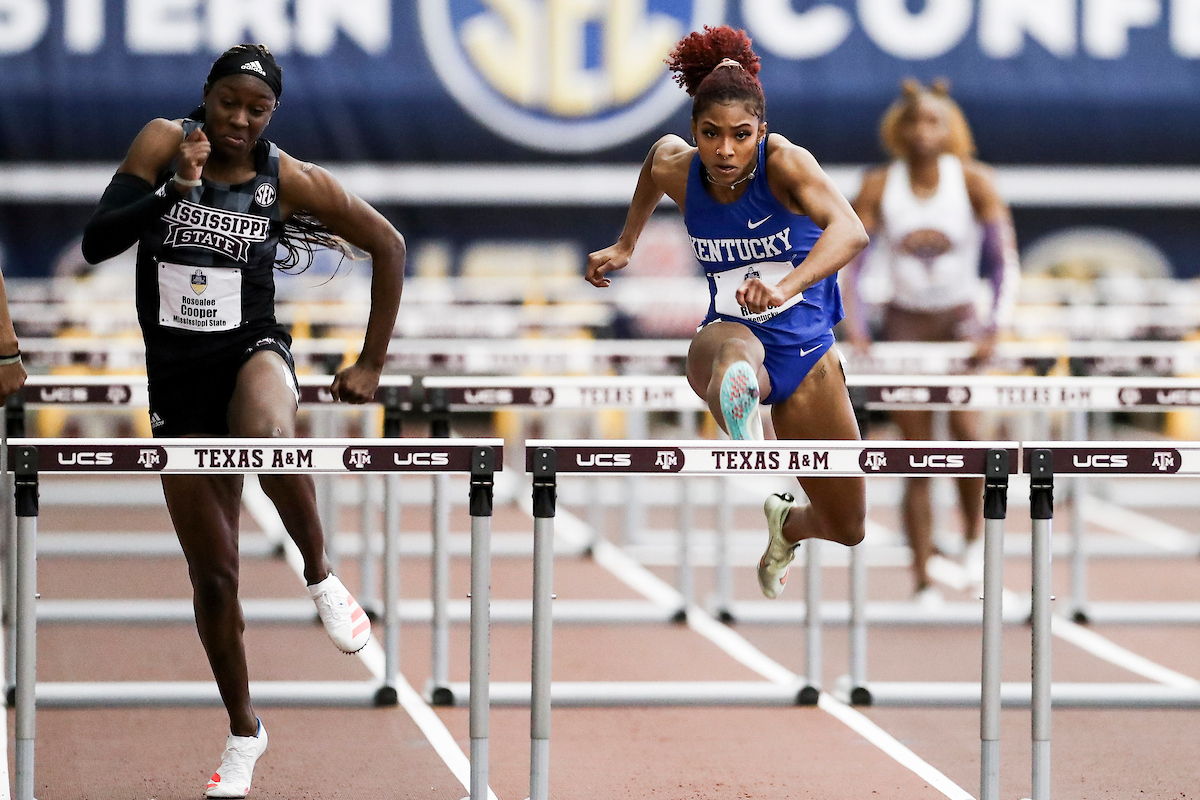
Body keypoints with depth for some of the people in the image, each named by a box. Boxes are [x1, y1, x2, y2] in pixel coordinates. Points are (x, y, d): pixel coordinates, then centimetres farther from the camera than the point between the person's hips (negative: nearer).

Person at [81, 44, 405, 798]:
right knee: (212, 572, 7)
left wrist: (372, 363, 4)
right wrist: (178, 187, -26)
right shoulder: (163, 144, -6)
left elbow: (388, 245, 4)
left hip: (253, 353, -2)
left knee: (268, 433, -41)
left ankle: (322, 577, -16)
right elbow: (96, 243, -15)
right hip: (178, 376, 2)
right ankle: (244, 732, 26)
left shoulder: (291, 181, -7)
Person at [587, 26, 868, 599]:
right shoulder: (677, 169, -9)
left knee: (846, 528, 11)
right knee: (734, 354, -43)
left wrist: (787, 285, -57)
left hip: (806, 352, 0)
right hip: (727, 337, 0)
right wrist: (626, 244, 25)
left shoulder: (784, 162, -22)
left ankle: (785, 525, 47)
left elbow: (851, 230, -40)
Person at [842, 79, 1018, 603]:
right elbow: (847, 265, -4)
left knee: (964, 424, -25)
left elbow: (1005, 262, -10)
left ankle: (975, 535, -3)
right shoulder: (878, 187, -6)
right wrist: (855, 330, -17)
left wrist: (993, 328, -22)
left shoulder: (974, 181, -9)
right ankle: (923, 580, 4)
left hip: (960, 319, -1)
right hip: (905, 322, 1)